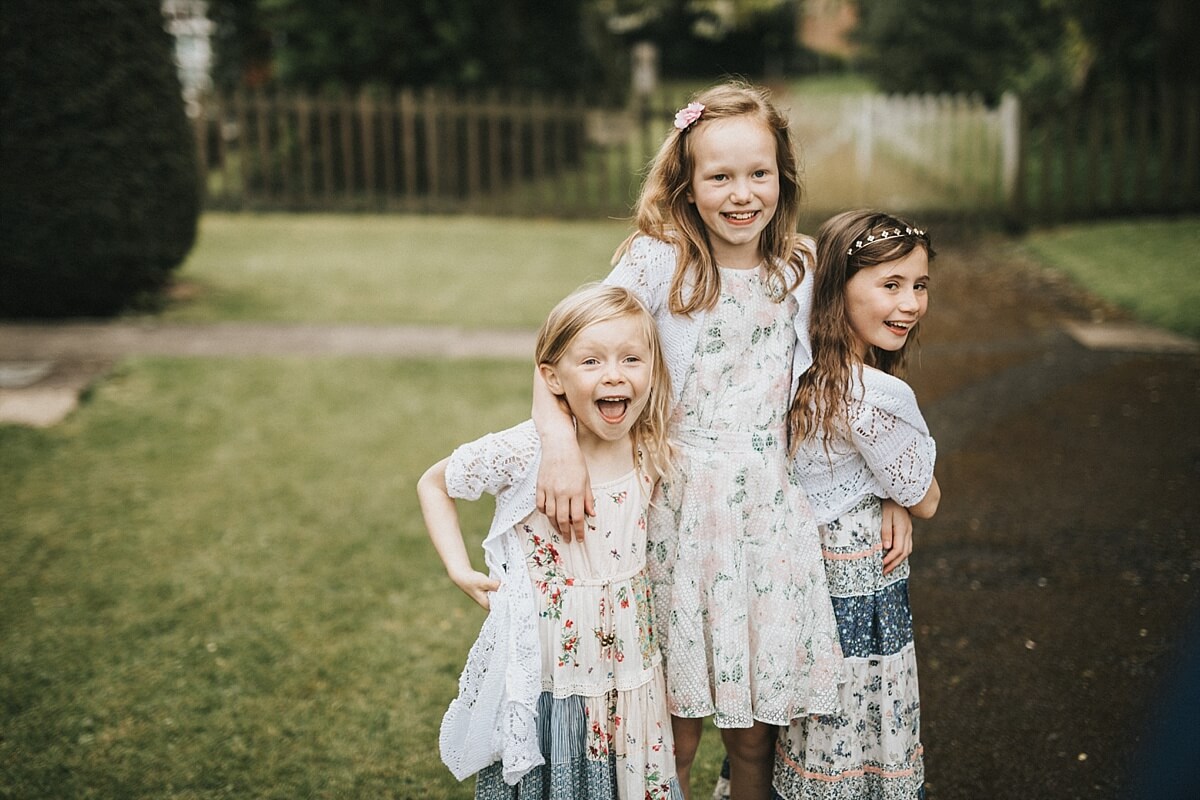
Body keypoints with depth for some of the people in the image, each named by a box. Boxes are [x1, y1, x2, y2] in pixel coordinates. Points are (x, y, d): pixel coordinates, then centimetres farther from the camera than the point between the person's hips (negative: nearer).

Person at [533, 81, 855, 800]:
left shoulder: (799, 268, 4)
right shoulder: (658, 262, -7)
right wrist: (560, 441, -26)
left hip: (770, 514, 3)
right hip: (677, 511, -2)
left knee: (757, 730, 9)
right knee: (674, 725, 6)